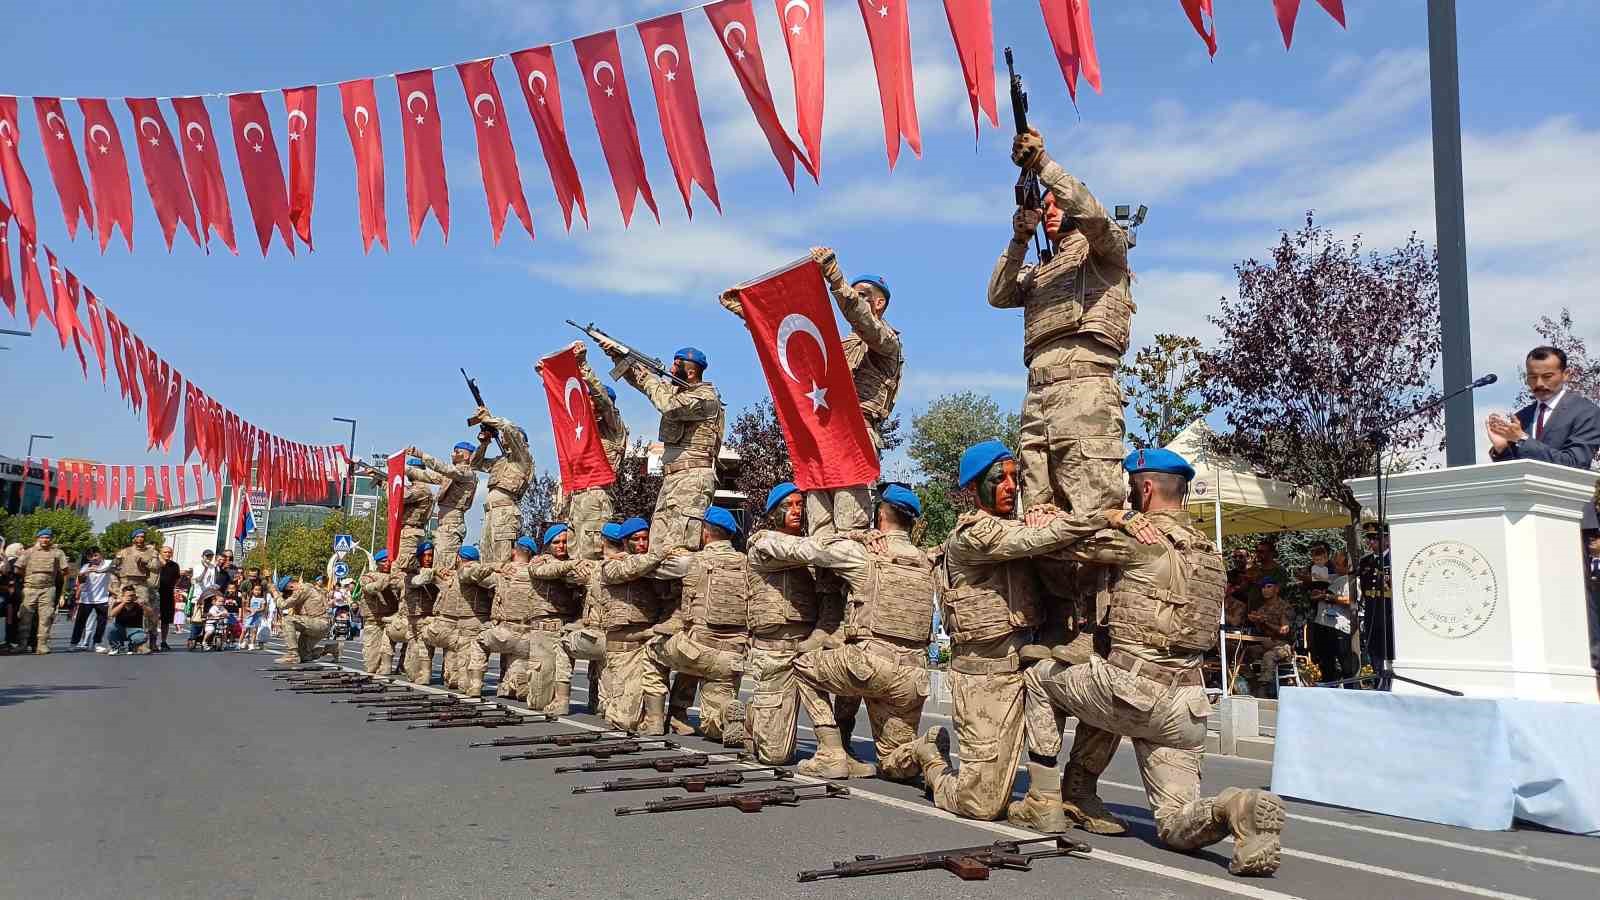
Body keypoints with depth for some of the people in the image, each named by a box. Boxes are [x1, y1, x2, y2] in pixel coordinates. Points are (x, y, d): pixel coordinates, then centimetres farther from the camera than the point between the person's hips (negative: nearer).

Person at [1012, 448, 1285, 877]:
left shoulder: (1141, 536, -6)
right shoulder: (1209, 553, 19)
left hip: (1134, 691, -7)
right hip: (1185, 707, 7)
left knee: (1039, 676, 21)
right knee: (1176, 826, 13)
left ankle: (1043, 801, 18)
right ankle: (1236, 809, -20)